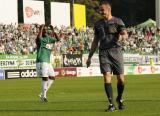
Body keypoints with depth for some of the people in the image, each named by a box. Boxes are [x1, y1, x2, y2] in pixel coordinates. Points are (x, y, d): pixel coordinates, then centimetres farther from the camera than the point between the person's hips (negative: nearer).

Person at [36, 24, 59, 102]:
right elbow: (38, 38, -32)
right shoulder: (40, 39, -8)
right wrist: (41, 28, -23)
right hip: (41, 61, -9)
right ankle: (44, 96, -7)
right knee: (45, 78, -13)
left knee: (52, 78, 10)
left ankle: (42, 94, 16)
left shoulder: (48, 38, 16)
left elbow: (57, 39, 18)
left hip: (48, 62, 9)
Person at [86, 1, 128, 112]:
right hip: (104, 53, 2)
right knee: (107, 78, -11)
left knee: (121, 79, -1)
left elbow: (125, 35, -10)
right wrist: (90, 57, 17)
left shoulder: (118, 21, 3)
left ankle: (119, 99, 27)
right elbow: (95, 41, 20)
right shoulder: (98, 24, 14)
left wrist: (122, 37, -35)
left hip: (116, 51, -2)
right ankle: (111, 104, -9)